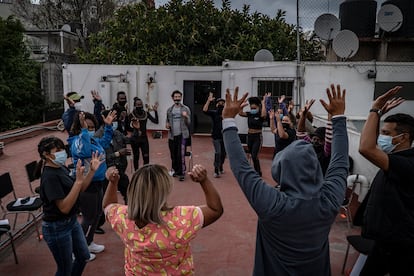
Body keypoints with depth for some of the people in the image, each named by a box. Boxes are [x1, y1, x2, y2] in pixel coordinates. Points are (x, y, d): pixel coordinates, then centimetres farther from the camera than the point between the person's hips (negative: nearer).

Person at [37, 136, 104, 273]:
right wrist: (78, 180, -36)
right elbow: (64, 207, -30)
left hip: (72, 221, 8)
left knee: (84, 257, 23)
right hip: (57, 228, -8)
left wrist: (92, 171, -2)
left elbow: (78, 189, 9)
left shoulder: (61, 168, 1)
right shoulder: (49, 176, -25)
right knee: (65, 270, 11)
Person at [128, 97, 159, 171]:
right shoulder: (132, 115, -7)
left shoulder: (146, 113, 1)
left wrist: (155, 111, -13)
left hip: (144, 138, 2)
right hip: (134, 139, -2)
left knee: (146, 158, -3)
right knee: (136, 157, 10)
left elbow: (156, 121, -6)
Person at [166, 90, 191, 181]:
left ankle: (182, 173, -2)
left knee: (181, 154, -9)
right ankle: (176, 170, 25)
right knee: (173, 155, 9)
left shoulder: (186, 109, 1)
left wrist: (186, 117, -22)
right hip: (172, 135, 4)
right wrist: (167, 125, -2)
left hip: (182, 134, -4)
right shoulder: (169, 110, 11)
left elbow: (189, 123, -2)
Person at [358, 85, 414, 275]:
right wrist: (380, 114, 4)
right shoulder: (397, 157, 5)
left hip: (399, 246, -9)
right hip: (386, 239, 9)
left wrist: (375, 110, -28)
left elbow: (366, 148, -38)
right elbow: (372, 145, 18)